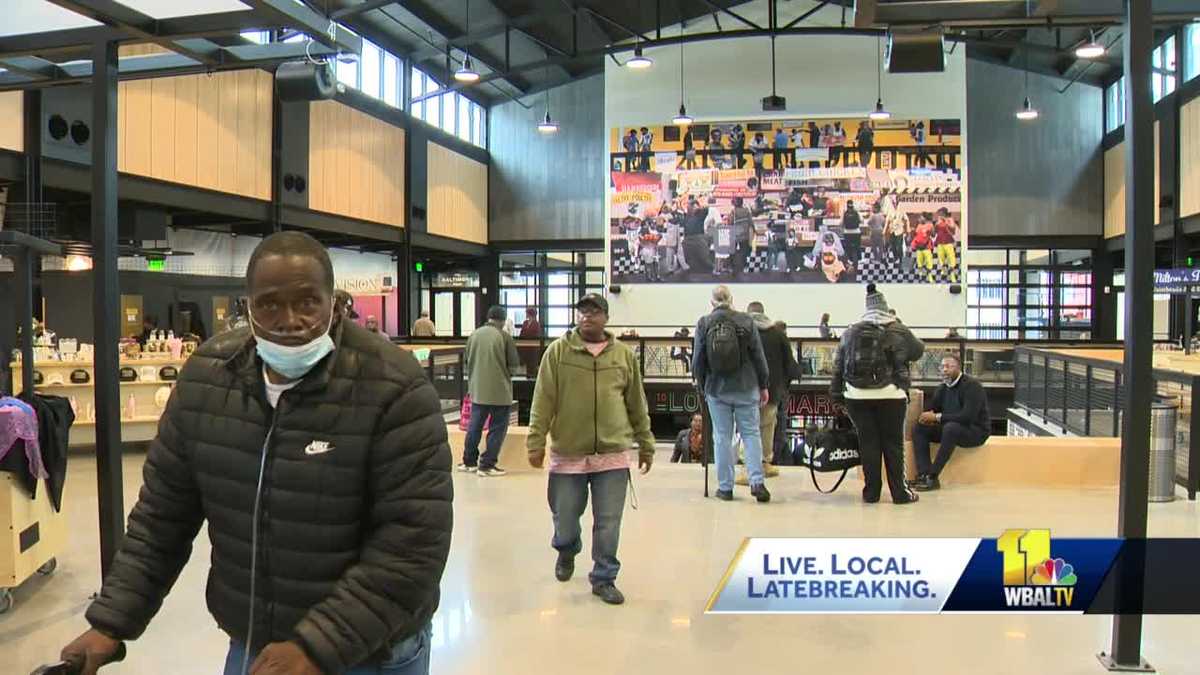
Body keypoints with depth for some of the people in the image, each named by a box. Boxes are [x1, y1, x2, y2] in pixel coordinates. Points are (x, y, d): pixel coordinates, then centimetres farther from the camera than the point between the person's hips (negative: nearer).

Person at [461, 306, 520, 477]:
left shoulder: (474, 335, 3)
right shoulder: (504, 336, -10)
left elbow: (467, 362, 10)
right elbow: (514, 364, -6)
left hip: (477, 390, 5)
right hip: (499, 390, -5)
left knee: (474, 426, 17)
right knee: (497, 428, 4)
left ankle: (469, 462, 25)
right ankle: (487, 465, 3)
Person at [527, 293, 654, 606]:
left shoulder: (624, 354, 5)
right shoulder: (558, 351, -1)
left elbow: (637, 405, 11)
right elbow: (543, 401, -3)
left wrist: (646, 444, 13)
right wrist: (536, 442, -7)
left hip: (613, 454, 1)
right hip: (568, 452, 0)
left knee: (608, 524, 3)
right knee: (565, 518, 14)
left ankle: (603, 578, 19)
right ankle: (566, 552, 45)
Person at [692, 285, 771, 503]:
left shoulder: (704, 324, -3)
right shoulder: (746, 321, -3)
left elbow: (697, 359, 0)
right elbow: (758, 356, 0)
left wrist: (702, 386, 13)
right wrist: (763, 385, 9)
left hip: (716, 389, 0)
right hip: (745, 388, 0)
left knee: (722, 437, 6)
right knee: (751, 433, 7)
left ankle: (725, 487, 10)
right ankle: (757, 482, -2)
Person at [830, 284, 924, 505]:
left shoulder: (850, 332, 8)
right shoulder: (898, 331, -1)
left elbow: (838, 365, 8)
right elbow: (918, 351, 12)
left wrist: (836, 393, 14)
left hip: (857, 396, 2)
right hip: (891, 395, -2)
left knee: (868, 442, 7)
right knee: (893, 444, 5)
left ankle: (871, 491, 11)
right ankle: (899, 492, 9)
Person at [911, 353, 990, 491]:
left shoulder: (972, 385, -17)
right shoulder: (943, 388, 6)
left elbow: (968, 416, -29)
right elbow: (932, 409, 10)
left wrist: (937, 417, -28)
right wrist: (928, 417, -17)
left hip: (976, 430, -8)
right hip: (951, 429, 8)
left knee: (951, 427, -38)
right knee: (919, 428, -10)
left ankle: (932, 477, -32)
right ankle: (924, 475, -24)